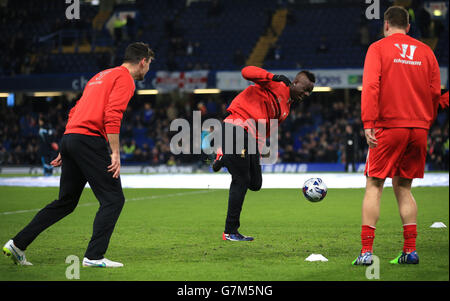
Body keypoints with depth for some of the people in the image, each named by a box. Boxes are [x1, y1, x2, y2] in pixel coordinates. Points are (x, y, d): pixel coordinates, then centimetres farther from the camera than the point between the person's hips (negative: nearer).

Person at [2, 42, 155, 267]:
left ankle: (17, 245, 14)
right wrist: (115, 153, -18)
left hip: (69, 137, 9)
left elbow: (75, 112, 26)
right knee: (113, 198, -4)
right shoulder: (125, 78, -1)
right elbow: (112, 116, -16)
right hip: (90, 139, -9)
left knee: (66, 202, 15)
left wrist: (65, 151, 27)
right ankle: (94, 256, -10)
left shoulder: (101, 76, 27)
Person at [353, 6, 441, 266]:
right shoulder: (426, 52, 11)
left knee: (374, 185, 1)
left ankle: (367, 251, -6)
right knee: (403, 187, 13)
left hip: (389, 127, -4)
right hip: (419, 127, 4)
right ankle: (410, 250, 8)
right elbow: (435, 93, 11)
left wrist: (368, 123, -14)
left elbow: (371, 86, -11)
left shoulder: (378, 48, 0)